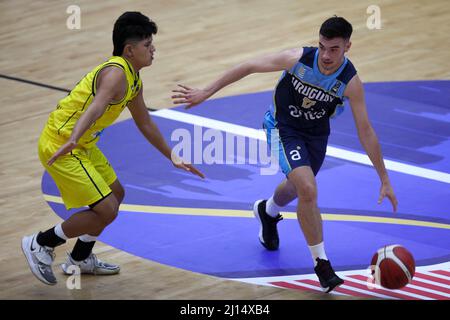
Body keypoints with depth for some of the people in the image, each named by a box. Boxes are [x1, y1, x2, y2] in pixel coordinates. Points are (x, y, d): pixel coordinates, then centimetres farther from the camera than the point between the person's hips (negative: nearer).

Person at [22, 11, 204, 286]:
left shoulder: (133, 80, 10)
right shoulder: (116, 74, -22)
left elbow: (145, 124, 24)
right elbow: (95, 107, -41)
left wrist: (173, 158, 28)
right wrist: (72, 140, -58)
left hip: (83, 145, 11)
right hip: (61, 146, -11)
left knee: (116, 195, 22)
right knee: (106, 210, -11)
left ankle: (80, 259, 34)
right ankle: (40, 245, 4)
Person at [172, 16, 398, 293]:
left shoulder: (351, 82, -26)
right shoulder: (298, 59, -30)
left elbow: (366, 132, -19)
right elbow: (249, 67, -17)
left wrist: (385, 180, -18)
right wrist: (205, 93, -14)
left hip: (317, 133, 4)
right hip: (284, 128, -3)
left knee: (298, 187, 27)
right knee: (308, 190, -23)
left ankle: (267, 212, 63)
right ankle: (321, 263, -10)